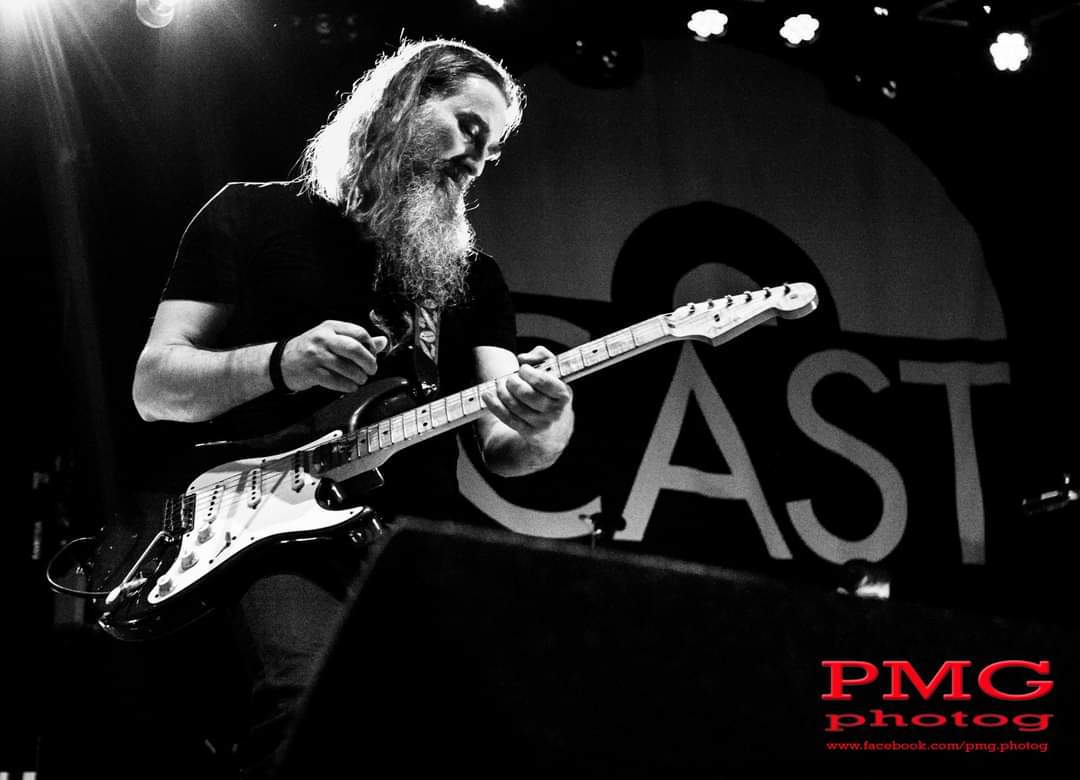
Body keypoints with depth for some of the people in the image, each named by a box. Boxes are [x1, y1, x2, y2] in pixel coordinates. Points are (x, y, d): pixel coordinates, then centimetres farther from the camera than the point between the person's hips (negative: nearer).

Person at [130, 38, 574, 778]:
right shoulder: (253, 214, 10)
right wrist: (281, 364, -16)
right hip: (285, 535, -4)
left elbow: (499, 447, 8)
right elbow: (154, 386, 3)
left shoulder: (470, 272, 20)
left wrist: (539, 428, -17)